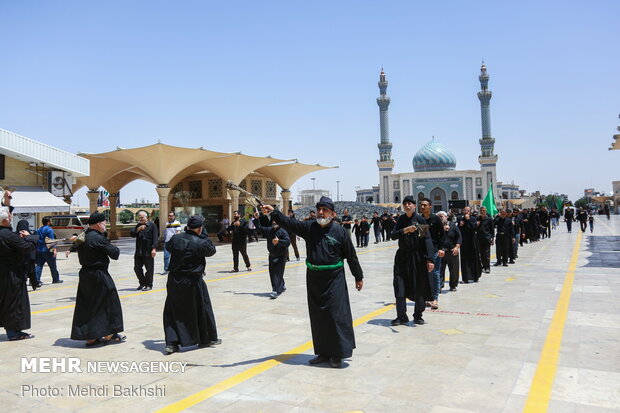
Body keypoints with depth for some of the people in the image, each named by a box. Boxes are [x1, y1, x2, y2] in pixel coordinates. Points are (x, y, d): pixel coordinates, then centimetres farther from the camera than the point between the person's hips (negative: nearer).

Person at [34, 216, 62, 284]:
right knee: (52, 266, 4)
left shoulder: (39, 230, 15)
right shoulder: (49, 229, -10)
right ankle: (56, 279, 14)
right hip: (47, 251, -7)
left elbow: (36, 240, 18)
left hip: (39, 250, 7)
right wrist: (54, 249, -19)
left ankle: (36, 280, -6)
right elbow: (52, 240, -16)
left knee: (39, 265, 4)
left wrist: (37, 249, 24)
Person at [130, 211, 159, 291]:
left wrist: (154, 248, -19)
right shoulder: (138, 225, 16)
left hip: (148, 251, -7)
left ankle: (149, 285, 11)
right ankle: (142, 283, 26)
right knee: (137, 268, 11)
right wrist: (138, 229, -11)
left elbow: (155, 238, -11)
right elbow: (132, 234, 6)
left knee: (149, 269, 0)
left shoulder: (152, 225, -4)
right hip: (139, 252, 7)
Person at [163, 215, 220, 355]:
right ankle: (208, 338, 29)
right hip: (193, 283, -3)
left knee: (173, 311, 13)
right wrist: (203, 235, 3)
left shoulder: (176, 238, -4)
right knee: (202, 309, 14)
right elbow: (212, 250, 3)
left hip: (174, 281, 3)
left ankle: (171, 343, 10)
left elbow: (168, 247, 17)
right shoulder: (201, 243, -16)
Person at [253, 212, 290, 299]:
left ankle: (276, 291, -14)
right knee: (272, 273, 16)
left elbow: (288, 242, -23)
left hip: (281, 256, -7)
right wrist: (256, 219, 10)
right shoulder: (269, 230, 7)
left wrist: (279, 241, -35)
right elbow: (259, 227, 18)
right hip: (272, 255, 8)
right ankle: (282, 286, 35)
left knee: (278, 273, -11)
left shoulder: (283, 232, -13)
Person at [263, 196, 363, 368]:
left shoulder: (340, 231, -7)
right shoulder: (309, 227, 3)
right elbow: (289, 223, -4)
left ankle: (337, 354, 10)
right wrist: (274, 212, -19)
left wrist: (359, 277, 4)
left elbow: (351, 256, -1)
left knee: (336, 315, -4)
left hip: (334, 279, -4)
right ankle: (323, 352, 26)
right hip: (313, 278, 5)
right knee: (317, 317, 12)